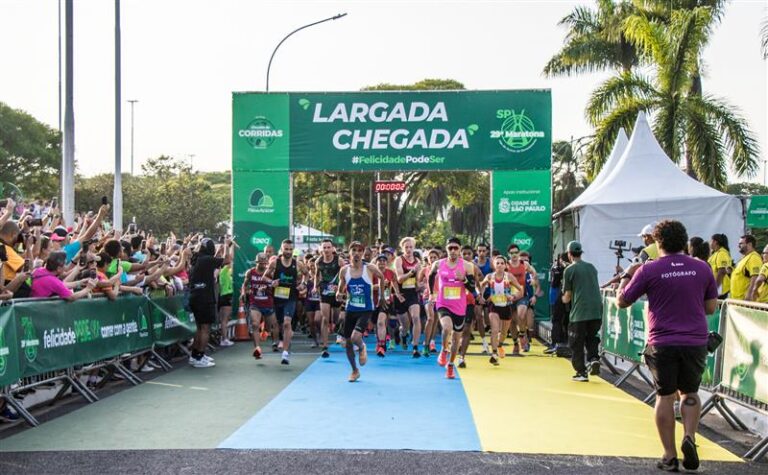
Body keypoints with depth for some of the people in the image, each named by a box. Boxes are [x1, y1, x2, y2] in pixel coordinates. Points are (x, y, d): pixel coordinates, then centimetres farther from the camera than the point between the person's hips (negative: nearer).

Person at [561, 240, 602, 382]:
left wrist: (565, 299, 20)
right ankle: (594, 359, -1)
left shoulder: (569, 270, -2)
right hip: (597, 310, 5)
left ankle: (581, 372, 7)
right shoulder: (592, 267, 14)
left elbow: (567, 296, -3)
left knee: (577, 343, 6)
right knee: (592, 337, 22)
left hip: (579, 312, -5)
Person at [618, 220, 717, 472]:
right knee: (690, 393, 21)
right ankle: (689, 437, 1)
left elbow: (622, 302, 0)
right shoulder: (702, 268, 1)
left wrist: (626, 276, 17)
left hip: (662, 344, -2)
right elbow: (711, 308, 9)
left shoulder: (649, 270, -7)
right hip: (696, 342, 2)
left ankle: (670, 456, 11)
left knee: (665, 397, 8)